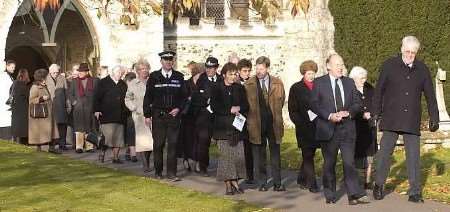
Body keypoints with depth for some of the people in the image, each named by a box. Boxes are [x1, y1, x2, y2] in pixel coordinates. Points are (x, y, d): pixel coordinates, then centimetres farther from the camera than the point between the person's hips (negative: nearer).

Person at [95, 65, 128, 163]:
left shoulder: (123, 85, 16)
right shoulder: (104, 82, 2)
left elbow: (125, 99, 19)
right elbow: (97, 97, -2)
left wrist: (125, 111, 9)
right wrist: (97, 110, -11)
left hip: (120, 116, 5)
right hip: (106, 115, -5)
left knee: (118, 137, 4)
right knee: (108, 135, -11)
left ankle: (115, 157, 11)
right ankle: (102, 153, 10)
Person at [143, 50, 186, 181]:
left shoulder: (179, 77, 7)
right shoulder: (154, 77, 3)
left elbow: (184, 96, 10)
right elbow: (148, 97, 4)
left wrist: (178, 108, -6)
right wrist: (147, 115, 0)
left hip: (174, 115, 1)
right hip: (158, 115, -1)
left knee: (173, 144, -2)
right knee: (158, 145, 4)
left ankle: (171, 173, 2)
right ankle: (158, 172, 16)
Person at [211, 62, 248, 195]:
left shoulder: (238, 88, 13)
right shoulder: (217, 89, 2)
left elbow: (246, 106, 10)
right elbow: (214, 107, -8)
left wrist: (238, 108, -10)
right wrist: (230, 110, -12)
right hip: (223, 128, -4)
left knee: (238, 156, -1)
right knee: (225, 156, -5)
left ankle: (234, 182, 7)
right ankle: (228, 185, 0)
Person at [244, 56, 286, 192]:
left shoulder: (277, 83, 3)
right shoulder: (248, 85, 0)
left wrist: (274, 115, 11)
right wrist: (251, 120, 3)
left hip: (273, 123, 1)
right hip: (256, 124, -1)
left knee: (275, 154, 5)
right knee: (259, 155, 5)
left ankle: (277, 183, 11)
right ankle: (262, 183, 14)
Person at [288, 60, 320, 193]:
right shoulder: (296, 88, 3)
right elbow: (292, 110, 0)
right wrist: (301, 123, -11)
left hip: (317, 126, 3)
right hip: (304, 127, -3)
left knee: (309, 155, 11)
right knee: (308, 155, -4)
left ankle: (301, 180, 27)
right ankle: (312, 183, -2)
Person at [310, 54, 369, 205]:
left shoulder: (349, 82, 12)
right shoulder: (319, 83, 2)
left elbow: (357, 103, 10)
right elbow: (314, 105, -4)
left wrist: (348, 112, -10)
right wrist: (329, 116, -16)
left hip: (347, 128, 2)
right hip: (327, 129, -2)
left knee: (349, 162, -6)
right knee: (329, 163, 8)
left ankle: (355, 195, -8)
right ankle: (330, 195, 19)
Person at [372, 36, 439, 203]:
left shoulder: (422, 69, 7)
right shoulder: (389, 66, 1)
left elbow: (430, 96, 12)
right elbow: (379, 90, 3)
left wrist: (434, 117, 9)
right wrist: (376, 112, -2)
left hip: (412, 121, 2)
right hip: (391, 119, -1)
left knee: (414, 156, 1)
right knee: (384, 153, 2)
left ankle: (415, 192, 6)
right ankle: (379, 185, 20)